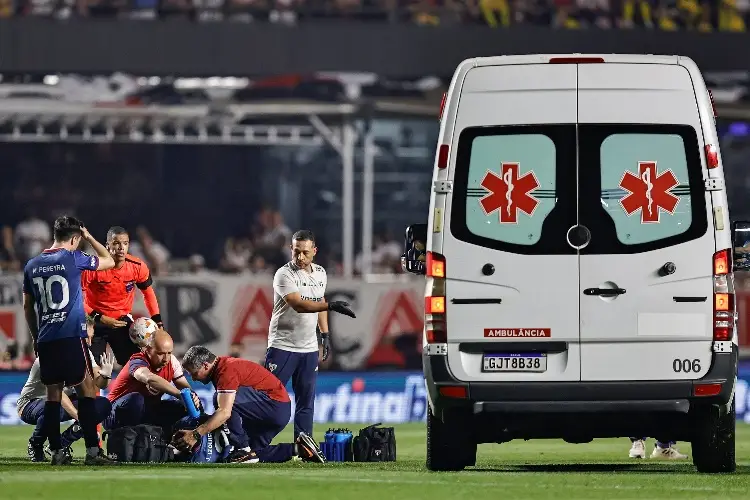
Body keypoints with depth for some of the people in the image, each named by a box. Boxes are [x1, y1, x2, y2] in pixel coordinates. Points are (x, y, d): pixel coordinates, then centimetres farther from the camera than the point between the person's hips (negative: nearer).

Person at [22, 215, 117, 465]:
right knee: (86, 389, -2)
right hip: (71, 336, -5)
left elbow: (27, 307, 17)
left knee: (53, 394, 8)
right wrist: (89, 238, 20)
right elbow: (108, 261, 9)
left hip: (45, 340, 5)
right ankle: (92, 450, -9)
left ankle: (56, 452, 6)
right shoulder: (72, 259, -5)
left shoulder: (32, 266, 10)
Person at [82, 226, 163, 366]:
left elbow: (148, 293, 7)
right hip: (95, 321, -3)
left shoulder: (138, 267, -12)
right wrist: (99, 318, -25)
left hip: (122, 320, 3)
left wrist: (157, 321, 1)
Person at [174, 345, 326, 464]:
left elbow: (225, 412, -30)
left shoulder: (226, 370, -19)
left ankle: (243, 450, -17)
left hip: (277, 405, -11)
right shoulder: (221, 367, 13)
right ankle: (298, 448, 14)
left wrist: (196, 434, -31)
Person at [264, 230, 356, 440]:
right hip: (283, 345, -6)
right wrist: (331, 306, -37)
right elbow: (298, 305, -27)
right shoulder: (285, 274, -14)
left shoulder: (320, 273, 7)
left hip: (309, 348, 6)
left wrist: (325, 335, 19)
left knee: (306, 400, 6)